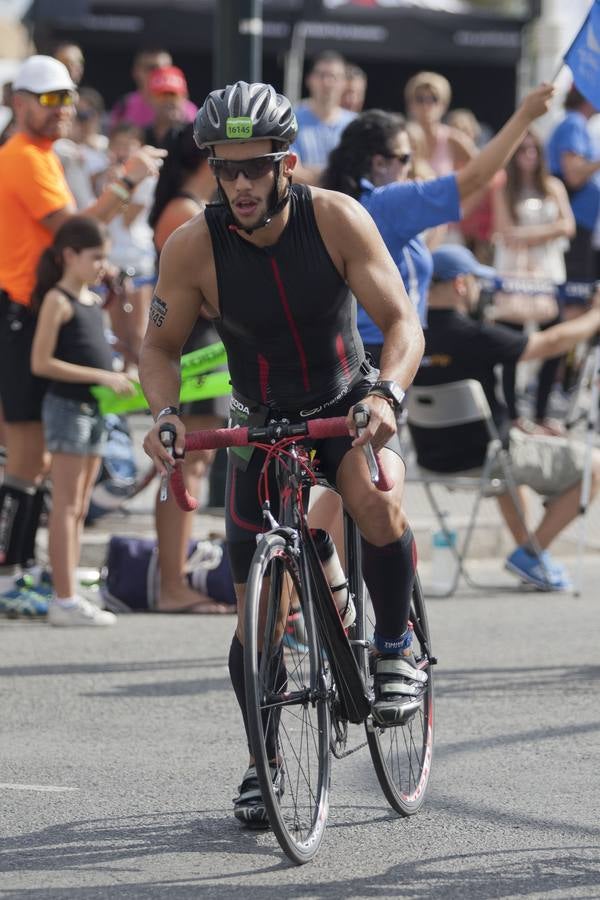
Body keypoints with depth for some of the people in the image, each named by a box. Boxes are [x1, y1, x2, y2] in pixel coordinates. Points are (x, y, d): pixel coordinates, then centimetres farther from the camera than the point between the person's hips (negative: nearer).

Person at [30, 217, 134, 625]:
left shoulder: (92, 300, 14)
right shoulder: (57, 300, -11)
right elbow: (41, 363, -18)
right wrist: (101, 376, -20)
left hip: (94, 408, 9)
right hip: (67, 404, -9)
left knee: (80, 507, 10)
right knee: (67, 506, -8)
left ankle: (69, 596, 14)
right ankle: (65, 599, -8)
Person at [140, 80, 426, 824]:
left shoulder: (336, 219, -20)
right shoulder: (191, 247, -18)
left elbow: (402, 324, -19)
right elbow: (160, 347, -6)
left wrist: (387, 395, -38)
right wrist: (165, 412, -26)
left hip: (348, 406, -1)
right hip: (261, 422, 1)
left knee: (378, 505, -34)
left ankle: (395, 647, -9)